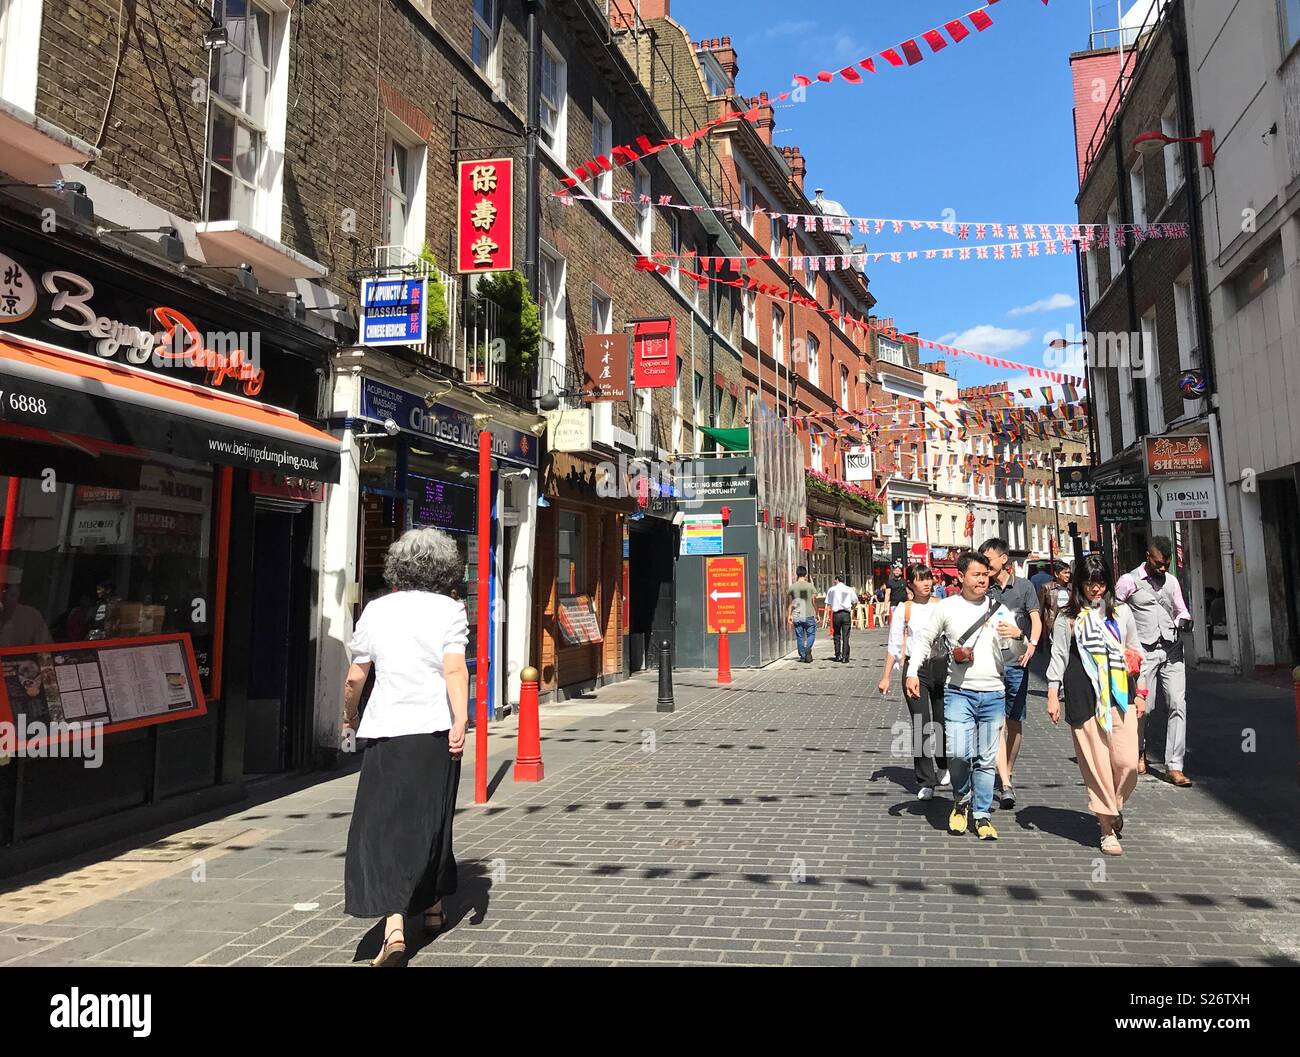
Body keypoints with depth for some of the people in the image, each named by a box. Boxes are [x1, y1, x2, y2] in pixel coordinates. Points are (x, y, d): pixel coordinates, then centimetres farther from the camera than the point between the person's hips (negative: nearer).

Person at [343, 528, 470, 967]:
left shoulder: (377, 609, 4)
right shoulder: (448, 609, -2)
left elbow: (355, 677, 7)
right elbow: (454, 670, -16)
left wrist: (349, 716, 23)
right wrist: (460, 723, -23)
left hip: (388, 732, 0)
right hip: (436, 732, 0)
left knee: (384, 827, 1)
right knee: (431, 820, 18)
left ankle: (394, 926, -14)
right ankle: (433, 907, 35)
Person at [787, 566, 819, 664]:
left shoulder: (792, 587, 2)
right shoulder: (810, 586, -4)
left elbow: (790, 603, 4)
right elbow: (814, 602, -3)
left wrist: (789, 615, 9)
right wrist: (816, 614, 7)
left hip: (796, 616, 2)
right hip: (809, 615, -2)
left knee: (799, 637, 9)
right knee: (811, 635, 9)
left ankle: (802, 656, 13)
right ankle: (808, 648, -18)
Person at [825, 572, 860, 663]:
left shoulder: (831, 590, 2)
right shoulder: (849, 589, 3)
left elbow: (828, 603, 3)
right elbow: (855, 602, 6)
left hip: (836, 614, 0)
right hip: (846, 614, 0)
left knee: (837, 635, 15)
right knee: (845, 636, 2)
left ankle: (838, 655, 17)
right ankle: (845, 657, -1)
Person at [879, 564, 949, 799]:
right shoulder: (904, 609, 2)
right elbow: (894, 645, 5)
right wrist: (886, 676, 4)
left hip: (941, 665, 1)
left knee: (942, 722, 11)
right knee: (920, 725, -5)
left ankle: (943, 767, 37)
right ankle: (925, 782, 1)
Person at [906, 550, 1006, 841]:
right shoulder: (947, 607, 2)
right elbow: (924, 639, 9)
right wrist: (912, 671, -1)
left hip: (993, 694, 2)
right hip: (959, 693, -2)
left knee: (987, 759, 7)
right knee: (957, 753, -16)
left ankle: (982, 815, 21)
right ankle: (961, 800, 11)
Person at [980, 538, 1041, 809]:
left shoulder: (1023, 586, 5)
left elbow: (1036, 620, 0)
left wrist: (1031, 645, -18)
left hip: (1016, 663, 1)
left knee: (1015, 721, 11)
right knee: (997, 722, -9)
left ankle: (1009, 772, 30)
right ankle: (1006, 785, -13)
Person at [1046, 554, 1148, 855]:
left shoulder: (1121, 612, 13)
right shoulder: (1068, 617, 5)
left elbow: (1136, 652, 17)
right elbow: (1058, 655, 5)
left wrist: (1140, 693, 14)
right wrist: (1053, 695, -2)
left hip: (1120, 695, 2)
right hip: (1084, 698, -2)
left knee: (1127, 761, -5)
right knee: (1096, 763, -2)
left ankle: (1114, 807, 25)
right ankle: (1108, 829, 10)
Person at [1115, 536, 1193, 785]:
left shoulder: (1171, 581, 12)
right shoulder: (1129, 581, -2)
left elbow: (1181, 610, 19)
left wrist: (1184, 621, -4)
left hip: (1172, 651, 4)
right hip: (1144, 652, -4)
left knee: (1178, 705, -5)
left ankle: (1174, 767, -2)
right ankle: (1139, 752, 27)